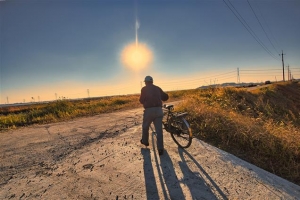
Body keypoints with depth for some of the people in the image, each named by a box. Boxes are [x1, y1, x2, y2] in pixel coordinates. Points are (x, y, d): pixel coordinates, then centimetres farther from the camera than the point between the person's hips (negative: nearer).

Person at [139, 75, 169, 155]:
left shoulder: (144, 89, 4)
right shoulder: (157, 88, 14)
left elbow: (141, 100, 2)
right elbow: (166, 97, 14)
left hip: (149, 110, -3)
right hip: (158, 110, 3)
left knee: (145, 127, 21)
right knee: (159, 130, 4)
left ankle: (145, 141, 39)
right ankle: (160, 149, 1)